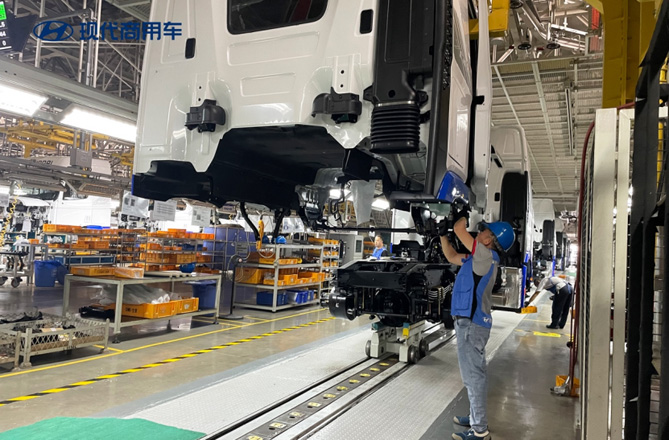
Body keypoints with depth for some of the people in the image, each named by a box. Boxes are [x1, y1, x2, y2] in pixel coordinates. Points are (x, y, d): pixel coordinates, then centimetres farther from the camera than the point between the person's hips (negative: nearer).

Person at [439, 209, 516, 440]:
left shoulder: (486, 255, -15)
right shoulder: (477, 258, 13)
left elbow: (460, 229, -15)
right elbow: (452, 256, 26)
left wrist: (463, 215, 5)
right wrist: (442, 234, 17)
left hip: (472, 323, -10)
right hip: (470, 321, 10)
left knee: (473, 374, -5)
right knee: (474, 372, 19)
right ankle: (477, 418, 33)